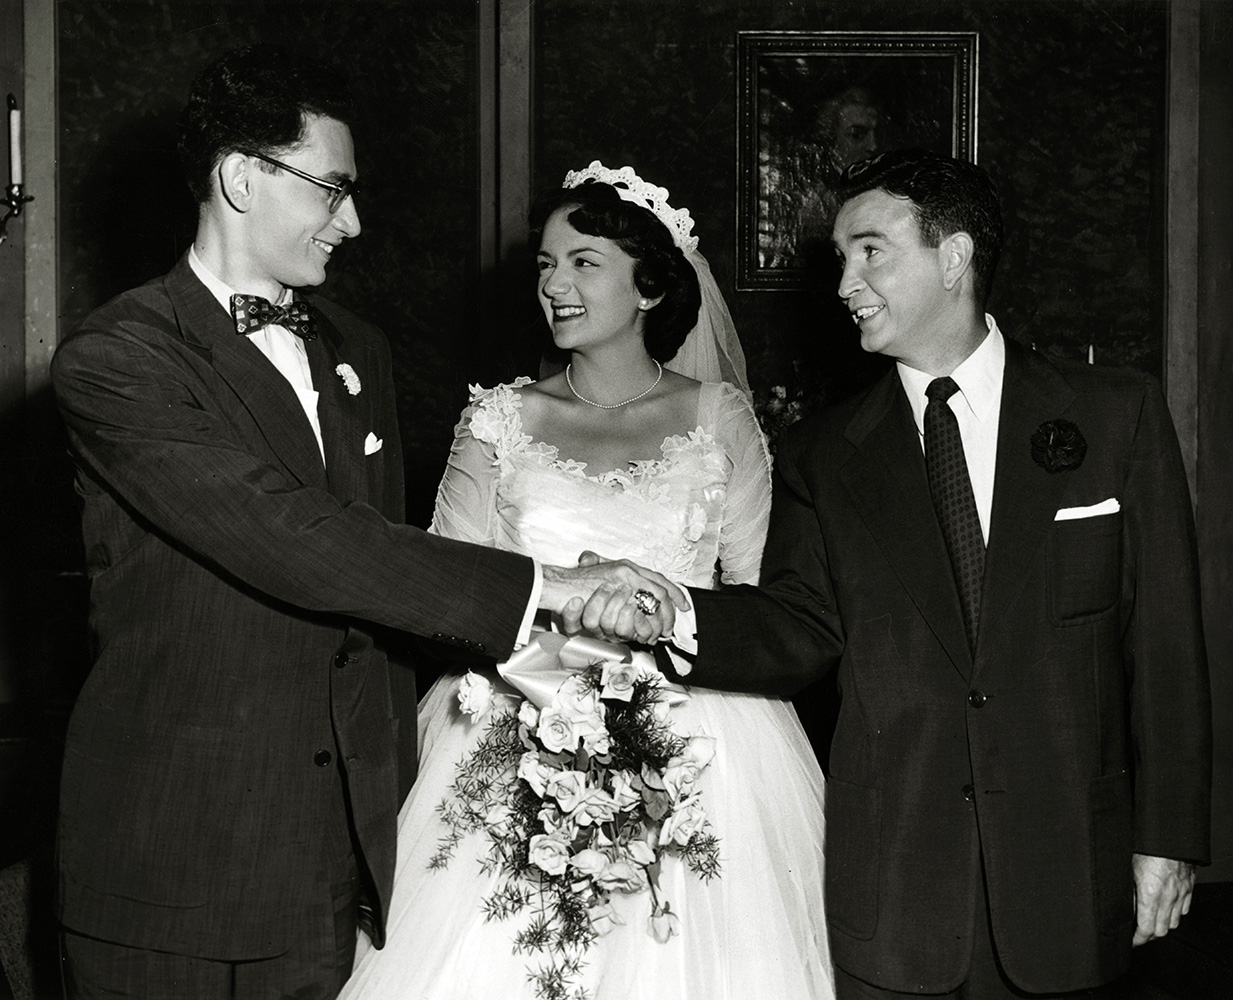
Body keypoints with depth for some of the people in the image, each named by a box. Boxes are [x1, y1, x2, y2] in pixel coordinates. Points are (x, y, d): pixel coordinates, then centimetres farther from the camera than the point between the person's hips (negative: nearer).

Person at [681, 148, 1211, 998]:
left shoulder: (1116, 413, 2)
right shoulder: (820, 456, 6)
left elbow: (1164, 637, 1)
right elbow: (800, 628, -2)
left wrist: (1168, 834, -1)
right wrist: (675, 611, -22)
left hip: (1063, 879, 0)